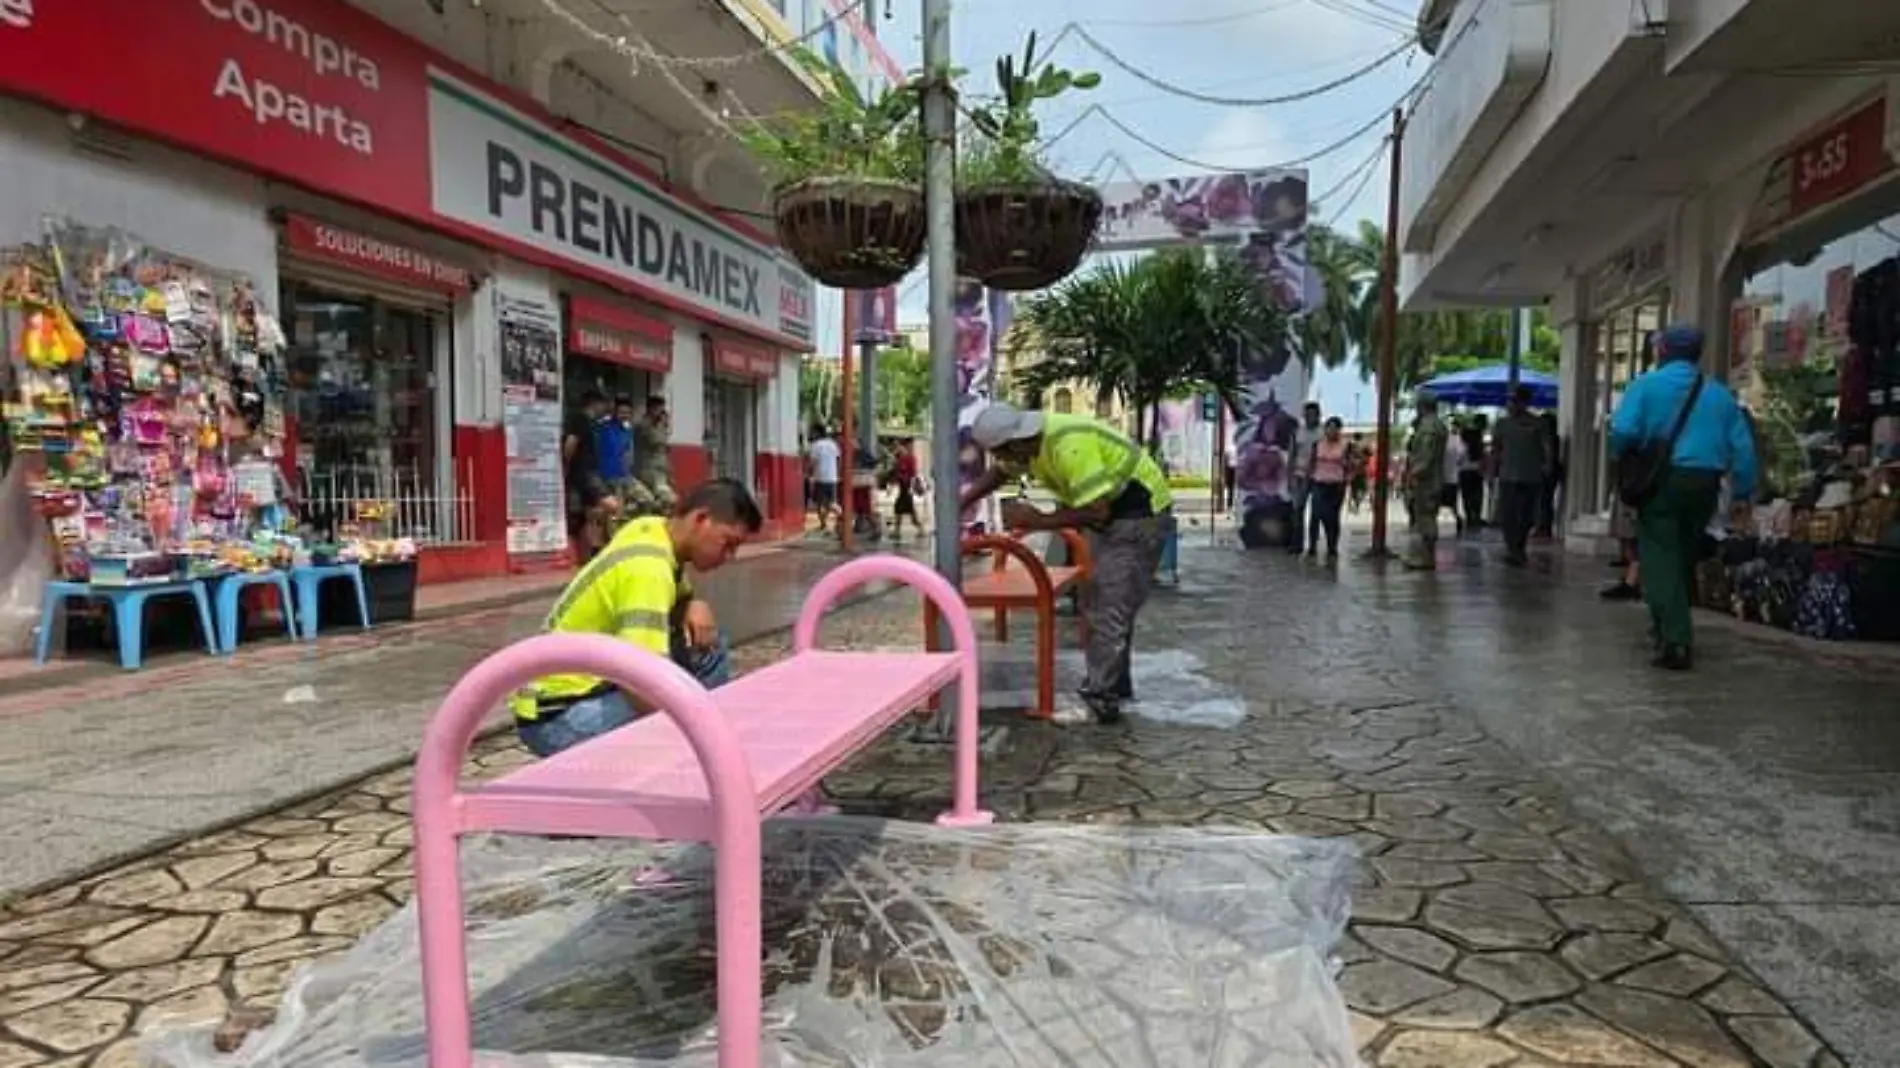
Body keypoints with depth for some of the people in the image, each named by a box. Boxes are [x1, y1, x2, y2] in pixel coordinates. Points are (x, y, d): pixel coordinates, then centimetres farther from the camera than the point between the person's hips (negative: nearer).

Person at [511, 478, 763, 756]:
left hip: (592, 684, 10)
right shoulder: (648, 568, -25)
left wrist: (695, 606, -5)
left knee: (708, 649, 7)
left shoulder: (651, 527, 1)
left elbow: (680, 595, 19)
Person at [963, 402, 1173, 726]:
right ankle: (1116, 687, 26)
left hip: (1138, 510, -10)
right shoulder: (1026, 440, -4)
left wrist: (1036, 521, -24)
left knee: (1111, 609, -11)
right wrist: (959, 506, 4)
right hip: (1112, 511, 10)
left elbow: (1096, 511, -32)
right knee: (1106, 605, 15)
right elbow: (997, 474, 15)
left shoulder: (1069, 446, -32)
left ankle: (1099, 702, -6)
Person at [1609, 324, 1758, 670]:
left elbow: (1622, 431, -15)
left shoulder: (1646, 384, -2)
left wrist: (1622, 460, 4)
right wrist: (1744, 492, 13)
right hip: (1704, 483, 5)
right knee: (1685, 557, 17)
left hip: (1660, 481, -5)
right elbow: (1742, 446, 8)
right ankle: (1673, 629, 28)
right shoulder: (1720, 394, 12)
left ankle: (1675, 641, -14)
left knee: (1660, 558, -4)